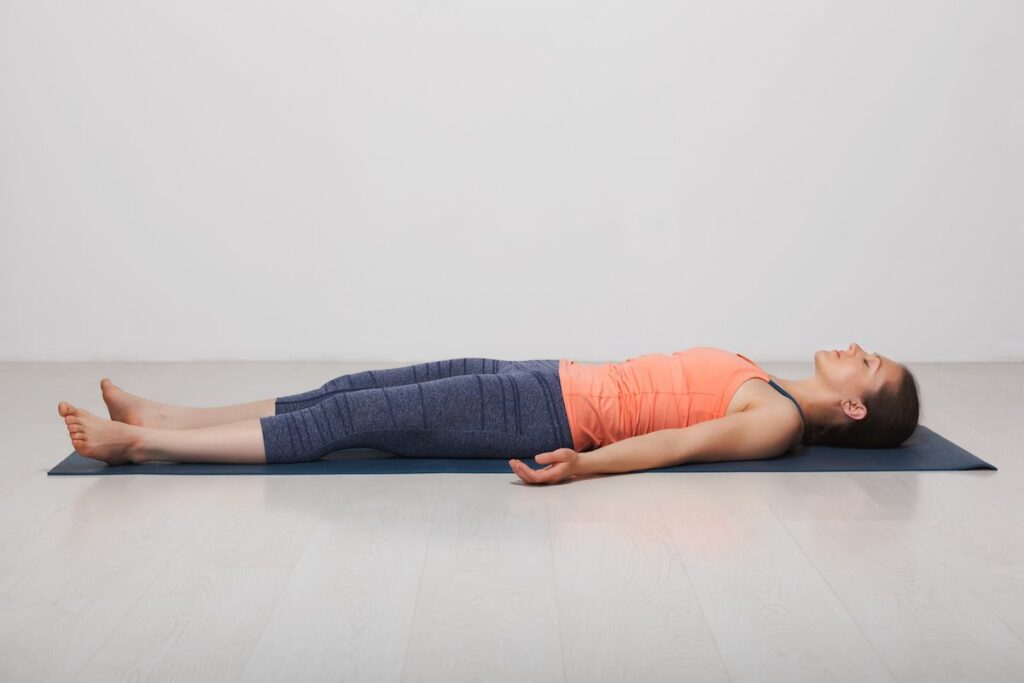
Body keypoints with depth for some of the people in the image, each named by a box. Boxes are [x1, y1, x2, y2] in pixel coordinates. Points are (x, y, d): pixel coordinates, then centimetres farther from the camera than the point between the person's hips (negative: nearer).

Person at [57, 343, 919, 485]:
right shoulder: (768, 387, 18)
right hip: (551, 382, 8)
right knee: (356, 390, 3)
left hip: (554, 415, -8)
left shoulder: (776, 421, -8)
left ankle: (141, 444, -4)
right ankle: (159, 419, 10)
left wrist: (582, 464, -35)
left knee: (349, 422, -11)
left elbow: (680, 443, -22)